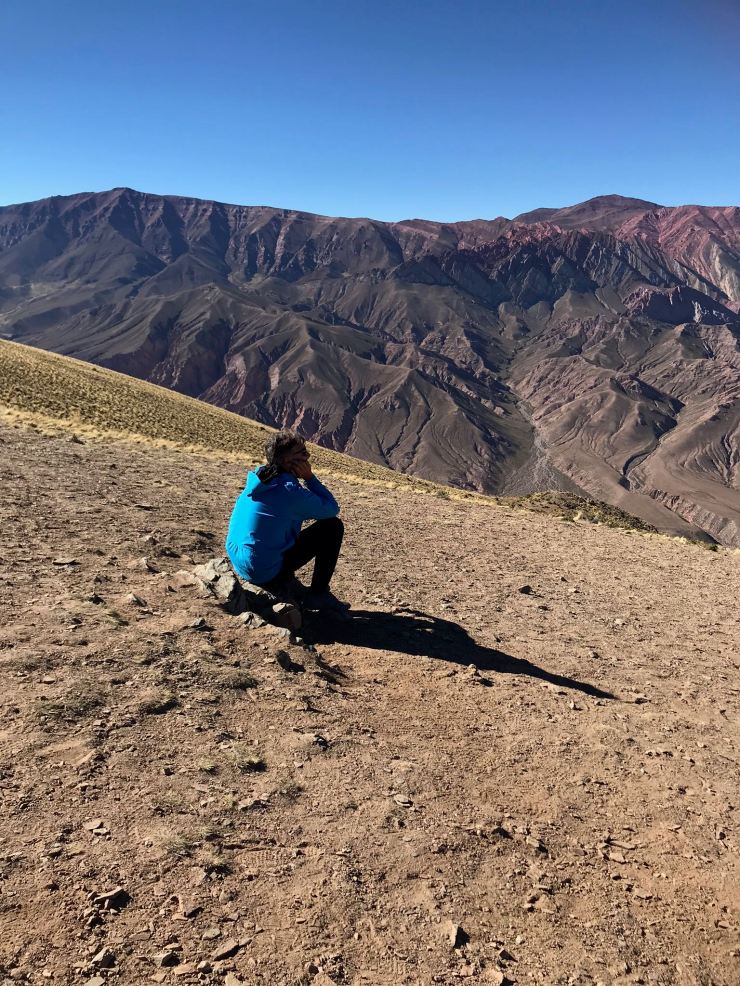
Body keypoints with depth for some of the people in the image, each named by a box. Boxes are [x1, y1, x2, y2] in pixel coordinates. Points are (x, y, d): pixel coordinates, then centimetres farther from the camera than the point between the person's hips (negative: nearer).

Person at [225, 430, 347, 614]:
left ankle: (285, 581, 27)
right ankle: (318, 594, 4)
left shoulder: (258, 478, 4)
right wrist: (309, 477, -7)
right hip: (266, 574, -8)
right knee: (333, 526, -3)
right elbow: (332, 508, -7)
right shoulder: (291, 491, -21)